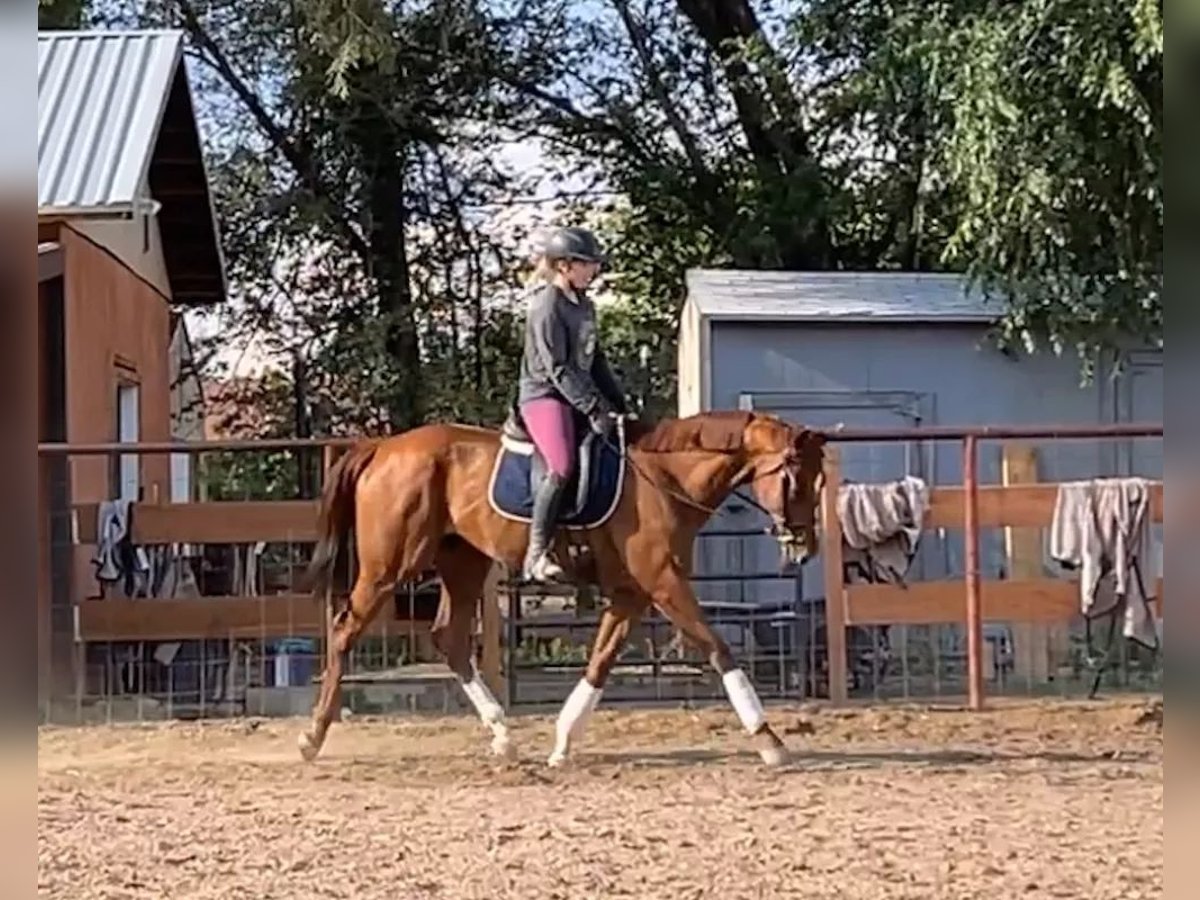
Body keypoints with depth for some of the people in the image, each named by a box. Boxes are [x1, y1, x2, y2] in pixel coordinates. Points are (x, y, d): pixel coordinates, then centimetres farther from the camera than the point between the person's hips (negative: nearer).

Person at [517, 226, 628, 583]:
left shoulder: (585, 306, 16)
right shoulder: (546, 307, -12)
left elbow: (595, 360, 22)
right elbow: (557, 369, -18)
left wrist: (617, 403, 14)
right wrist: (592, 408, -23)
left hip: (578, 396, 10)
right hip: (544, 395, -10)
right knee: (563, 467, -29)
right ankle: (537, 554, -27)